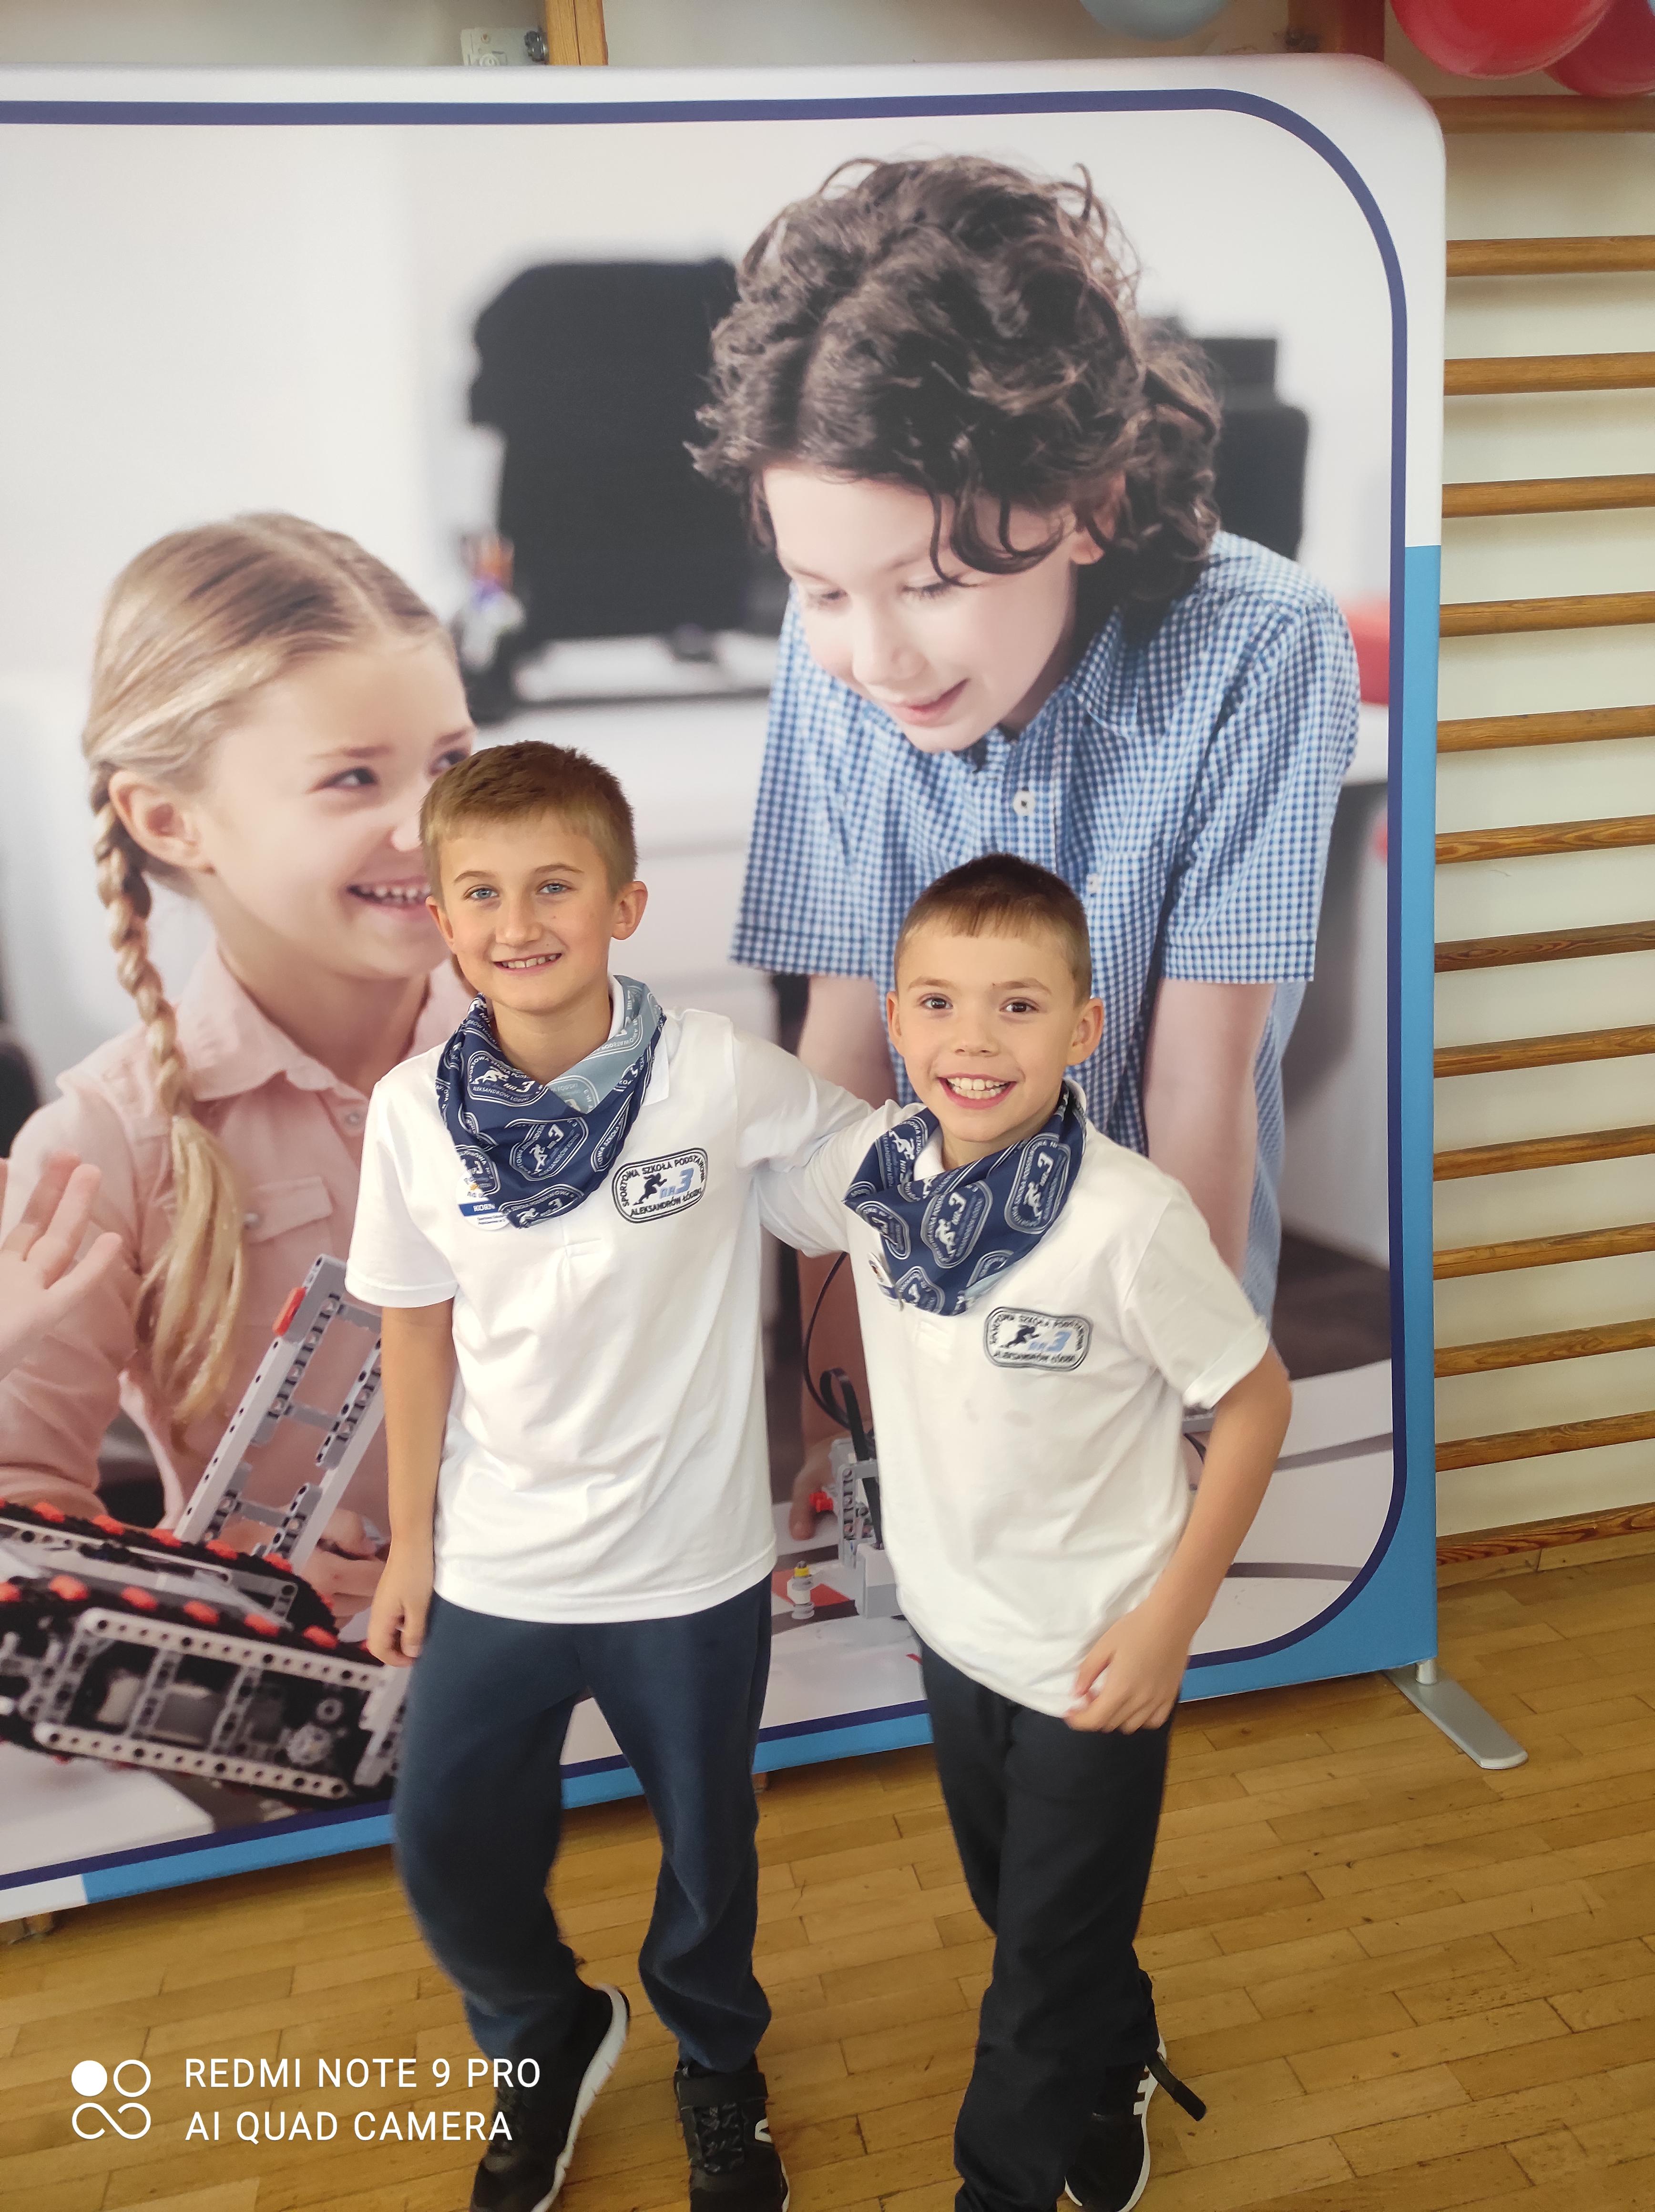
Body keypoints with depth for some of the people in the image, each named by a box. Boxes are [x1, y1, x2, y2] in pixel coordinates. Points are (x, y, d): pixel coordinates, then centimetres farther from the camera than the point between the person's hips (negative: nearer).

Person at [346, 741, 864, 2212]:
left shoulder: (720, 1074, -19)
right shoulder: (416, 1111, -11)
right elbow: (418, 1329, -1)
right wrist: (409, 1540, 5)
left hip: (691, 1563, -1)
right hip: (494, 1566, 2)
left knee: (707, 1843, 20)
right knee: (448, 1846, 14)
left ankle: (717, 2064, 53)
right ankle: (547, 2040, 49)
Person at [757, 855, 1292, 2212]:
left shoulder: (1131, 1218, -29)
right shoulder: (872, 1166, -15)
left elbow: (1257, 1401, -16)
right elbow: (751, 1204, 7)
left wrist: (1172, 1619, -15)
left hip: (1094, 1662, -5)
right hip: (954, 1629, 6)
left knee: (1050, 1963, 17)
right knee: (1016, 1911, 29)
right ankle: (1120, 2074, 60)